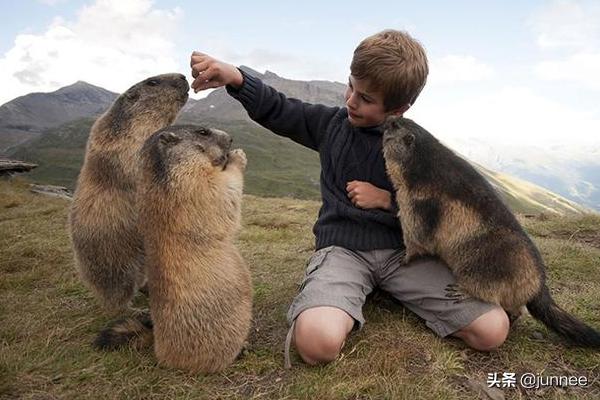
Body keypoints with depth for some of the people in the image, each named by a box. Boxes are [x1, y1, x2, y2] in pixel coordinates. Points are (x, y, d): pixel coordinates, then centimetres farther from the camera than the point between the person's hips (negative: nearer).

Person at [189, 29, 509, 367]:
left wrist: (386, 200, -9)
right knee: (318, 342, -34)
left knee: (493, 329, -16)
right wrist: (236, 78, -8)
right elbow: (278, 110, 10)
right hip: (342, 247, -1)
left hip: (404, 251, 1)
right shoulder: (333, 123, 5)